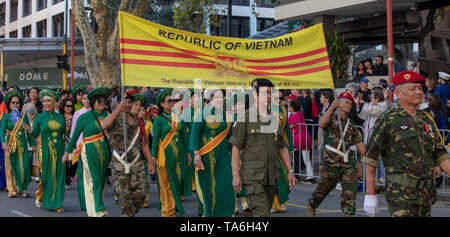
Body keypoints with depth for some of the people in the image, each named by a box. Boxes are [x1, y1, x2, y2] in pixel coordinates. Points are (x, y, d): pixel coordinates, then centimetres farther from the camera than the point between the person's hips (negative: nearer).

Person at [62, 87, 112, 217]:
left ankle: (94, 211, 19)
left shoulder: (106, 115, 8)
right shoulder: (85, 117, -3)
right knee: (93, 181, -7)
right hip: (89, 152, -5)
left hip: (104, 152, 5)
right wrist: (67, 152, 7)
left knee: (101, 181, 8)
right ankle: (97, 211, -6)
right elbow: (75, 136, 4)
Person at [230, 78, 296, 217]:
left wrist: (290, 171, 12)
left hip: (271, 177, 6)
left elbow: (282, 148, 19)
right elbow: (236, 148, -5)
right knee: (262, 213, -15)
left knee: (258, 213, 12)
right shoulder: (245, 119, -4)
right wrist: (235, 175, -11)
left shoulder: (274, 120, 14)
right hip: (253, 177, -6)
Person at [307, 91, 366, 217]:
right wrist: (332, 107, -30)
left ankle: (348, 214, -3)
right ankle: (311, 206, 33)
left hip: (348, 162, 5)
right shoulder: (331, 117, 0)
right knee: (323, 188, 8)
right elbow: (321, 124, -24)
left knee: (351, 189, -7)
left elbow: (359, 143, 18)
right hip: (332, 161, -4)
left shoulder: (351, 124, 15)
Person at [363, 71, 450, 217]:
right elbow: (370, 159, -6)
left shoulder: (426, 120, 14)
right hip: (401, 195, -7)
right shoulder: (388, 120, -6)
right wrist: (370, 194, -9)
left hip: (427, 196, 7)